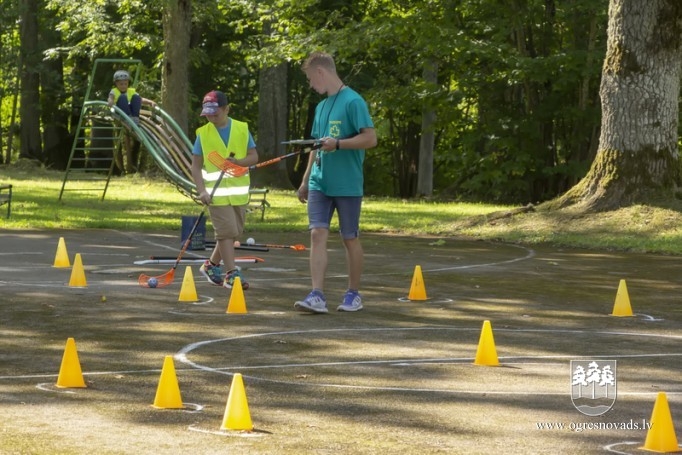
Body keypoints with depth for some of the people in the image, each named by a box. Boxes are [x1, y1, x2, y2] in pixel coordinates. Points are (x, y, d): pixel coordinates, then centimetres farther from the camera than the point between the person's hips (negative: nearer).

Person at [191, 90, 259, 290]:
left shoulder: (242, 129, 2)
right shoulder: (203, 133, -1)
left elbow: (254, 157, 2)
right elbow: (196, 166, -1)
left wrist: (237, 161, -18)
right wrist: (202, 191, -13)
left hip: (239, 191, 3)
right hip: (217, 192, -3)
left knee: (233, 232, 10)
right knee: (227, 231, -11)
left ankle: (211, 265, 28)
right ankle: (232, 274, -8)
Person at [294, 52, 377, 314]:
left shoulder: (352, 101, -10)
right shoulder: (321, 107, 15)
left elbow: (370, 138, -15)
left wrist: (337, 143, -23)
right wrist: (305, 181, 22)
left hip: (347, 184, -6)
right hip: (320, 183, 6)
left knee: (350, 239, 5)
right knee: (318, 234, -6)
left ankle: (353, 295, 18)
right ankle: (317, 296, -12)